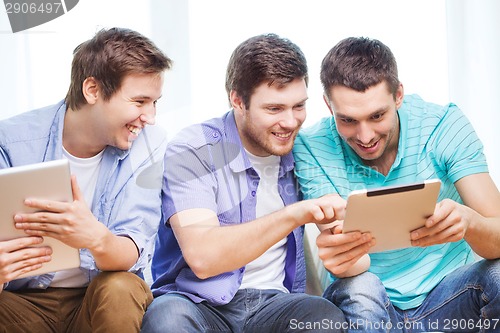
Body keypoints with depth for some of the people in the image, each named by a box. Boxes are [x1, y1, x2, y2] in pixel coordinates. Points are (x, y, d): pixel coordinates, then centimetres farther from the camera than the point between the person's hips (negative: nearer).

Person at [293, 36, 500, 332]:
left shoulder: (445, 125, -12)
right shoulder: (312, 148, -13)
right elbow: (356, 265, -21)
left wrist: (467, 221, -42)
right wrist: (341, 252, -47)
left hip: (445, 294, 2)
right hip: (369, 306, -1)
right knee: (360, 287, -35)